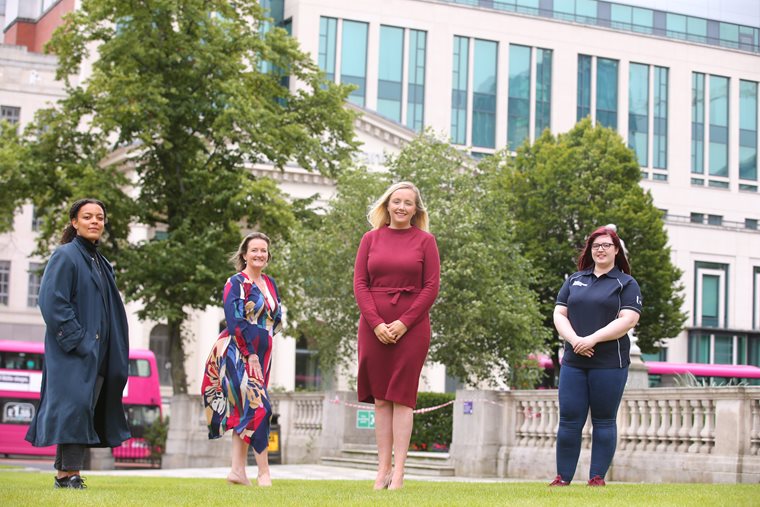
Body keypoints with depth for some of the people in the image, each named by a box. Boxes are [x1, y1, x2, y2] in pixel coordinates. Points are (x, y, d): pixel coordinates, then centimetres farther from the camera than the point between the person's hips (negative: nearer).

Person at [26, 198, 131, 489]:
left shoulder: (100, 263, 19)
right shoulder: (65, 256, -5)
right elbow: (51, 301, -15)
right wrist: (77, 341, -19)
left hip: (97, 353, 8)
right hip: (72, 352, -8)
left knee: (86, 411, 7)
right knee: (74, 405, -14)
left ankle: (65, 473, 12)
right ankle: (70, 474, -13)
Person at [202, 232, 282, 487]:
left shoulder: (270, 283, 14)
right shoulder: (236, 283, -7)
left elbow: (276, 318, 20)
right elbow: (235, 321, -14)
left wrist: (264, 340, 5)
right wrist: (250, 353, -17)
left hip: (261, 355, 8)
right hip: (237, 353, -7)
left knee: (244, 411, 8)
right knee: (259, 407, -14)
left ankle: (238, 470, 10)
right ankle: (263, 472, -10)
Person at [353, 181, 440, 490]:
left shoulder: (425, 241, 4)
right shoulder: (371, 238, 9)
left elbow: (431, 287, -2)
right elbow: (359, 283, 3)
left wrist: (403, 323, -11)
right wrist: (376, 323, -9)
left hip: (411, 328, -2)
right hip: (374, 327, 2)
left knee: (402, 396, -2)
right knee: (380, 398, 4)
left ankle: (398, 472, -2)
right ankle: (383, 468, 8)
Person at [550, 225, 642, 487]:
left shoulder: (626, 284, 4)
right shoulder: (574, 280, 16)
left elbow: (628, 320, -9)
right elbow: (559, 313, 9)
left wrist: (593, 339, -17)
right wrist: (574, 339, -10)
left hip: (609, 364, -3)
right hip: (573, 362, 3)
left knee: (603, 421, 2)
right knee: (569, 421, 1)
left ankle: (597, 477, 9)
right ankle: (563, 477, 8)